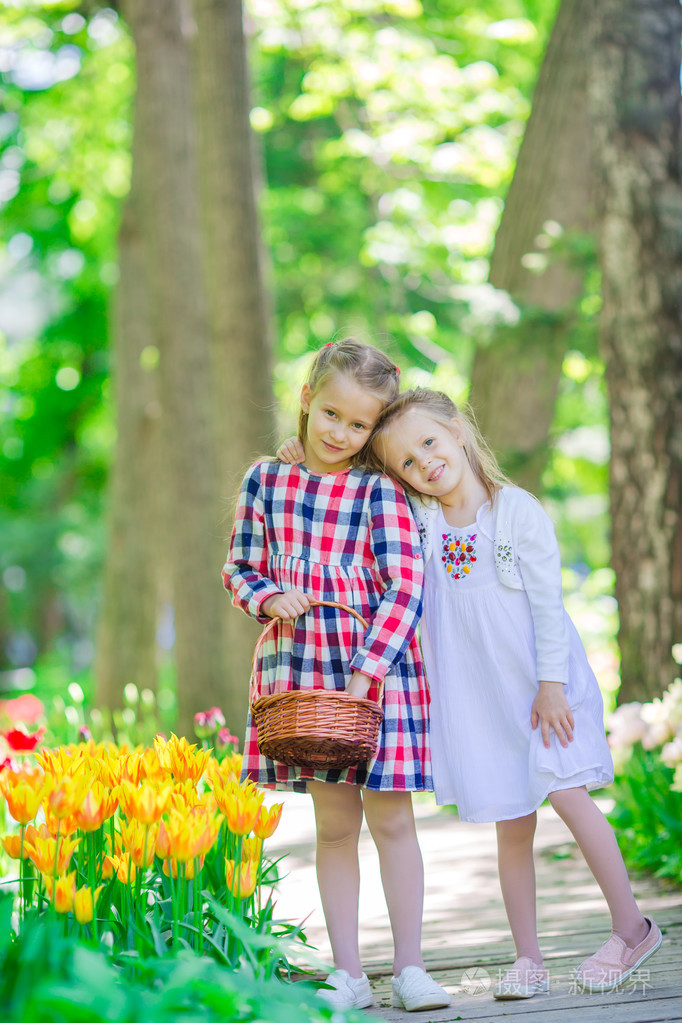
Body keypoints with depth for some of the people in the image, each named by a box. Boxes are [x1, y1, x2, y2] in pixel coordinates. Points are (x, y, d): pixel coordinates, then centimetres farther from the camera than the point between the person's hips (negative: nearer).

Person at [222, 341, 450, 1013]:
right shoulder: (265, 480, 4)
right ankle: (347, 974, 13)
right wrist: (269, 597, -9)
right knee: (333, 822, 8)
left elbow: (405, 588, -11)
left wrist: (365, 672, -19)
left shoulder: (379, 492, -6)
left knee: (391, 818, 1)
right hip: (300, 666, 3)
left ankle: (410, 968, 11)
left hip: (379, 667, -2)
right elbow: (238, 568, 13)